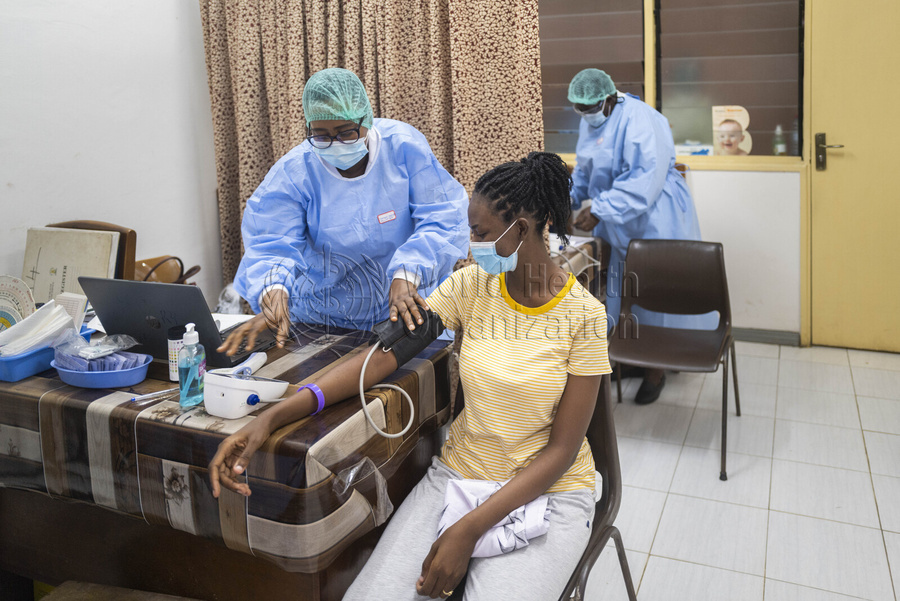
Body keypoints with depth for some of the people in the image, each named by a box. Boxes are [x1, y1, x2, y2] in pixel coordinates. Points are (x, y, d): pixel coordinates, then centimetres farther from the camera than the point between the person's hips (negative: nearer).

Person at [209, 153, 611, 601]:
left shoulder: (584, 314, -13)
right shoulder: (472, 285, -3)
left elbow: (561, 449, -12)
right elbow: (383, 354, -11)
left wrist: (469, 530, -21)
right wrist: (273, 417, -23)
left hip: (546, 491, -2)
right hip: (458, 473, 3)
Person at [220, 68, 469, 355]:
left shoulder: (404, 146, -9)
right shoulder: (292, 173, -8)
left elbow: (443, 218, -13)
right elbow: (272, 247, -14)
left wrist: (407, 275, -29)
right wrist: (273, 293, -37)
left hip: (408, 310, -1)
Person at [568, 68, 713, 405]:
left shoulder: (638, 119, -20)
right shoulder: (591, 124, 8)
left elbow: (646, 178, -28)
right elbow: (585, 171, 19)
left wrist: (599, 212, -31)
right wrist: (567, 199, 0)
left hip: (653, 219, -8)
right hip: (615, 222, 8)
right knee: (621, 287, 10)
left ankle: (656, 368, 14)